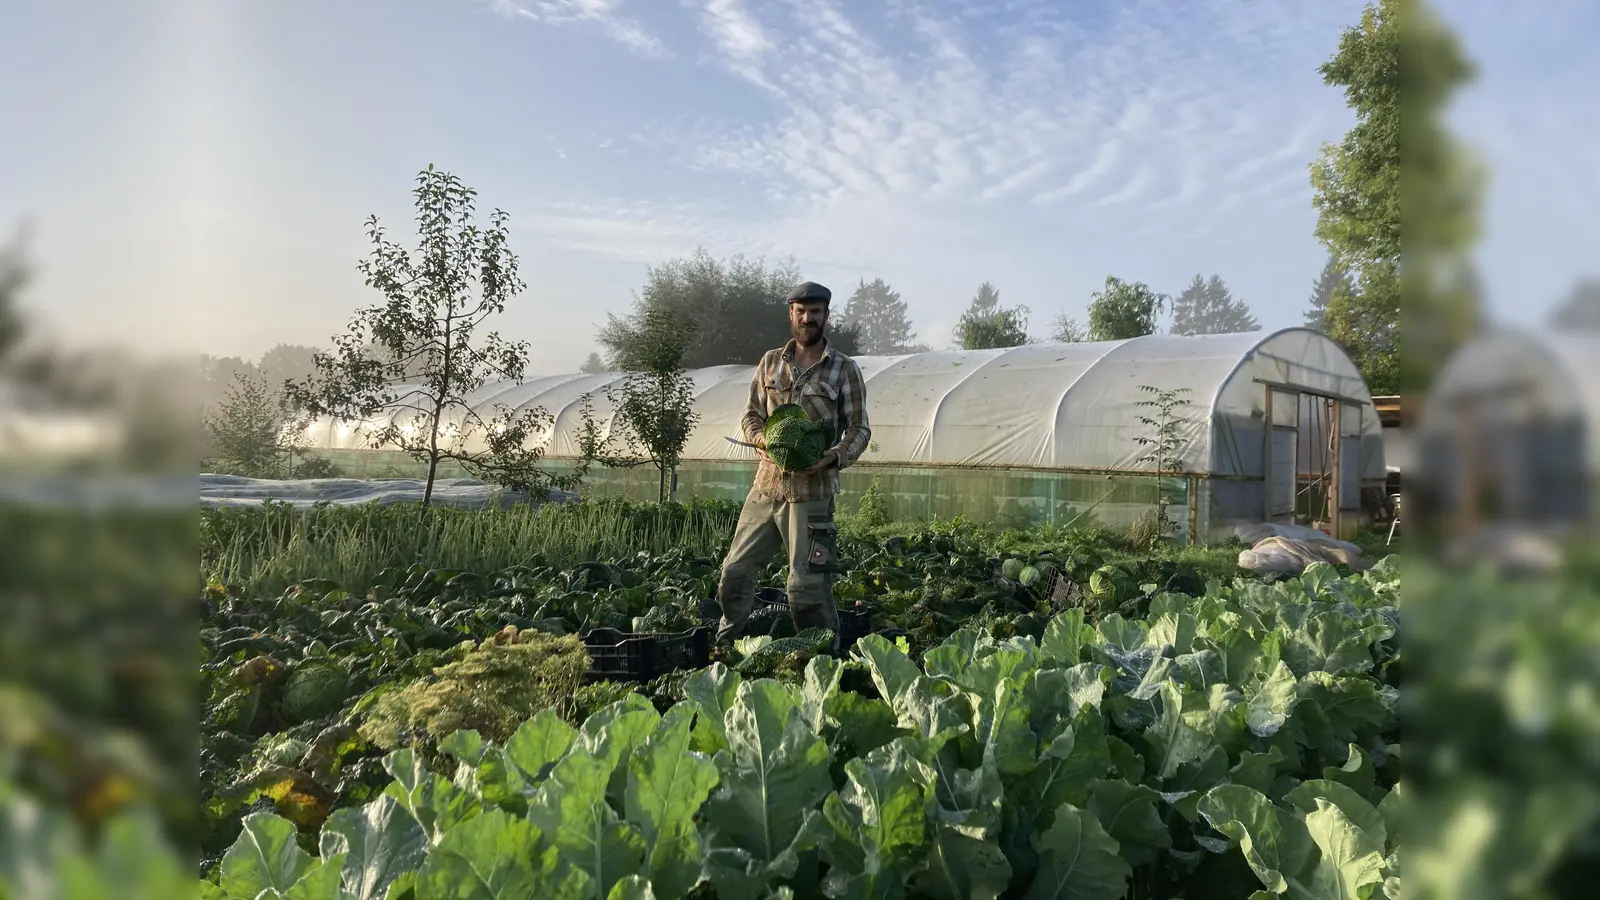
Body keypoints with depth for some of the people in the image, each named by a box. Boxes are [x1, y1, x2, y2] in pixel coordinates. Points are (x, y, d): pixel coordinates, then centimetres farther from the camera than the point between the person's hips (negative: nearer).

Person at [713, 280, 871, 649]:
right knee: (736, 571, 9)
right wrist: (764, 439, -8)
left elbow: (859, 429, 0)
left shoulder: (845, 369, -1)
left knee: (807, 585, -2)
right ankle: (725, 647, 29)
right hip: (765, 484, 4)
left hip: (812, 491, -4)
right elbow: (751, 414, 14)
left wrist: (833, 456, -20)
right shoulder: (770, 362, 10)